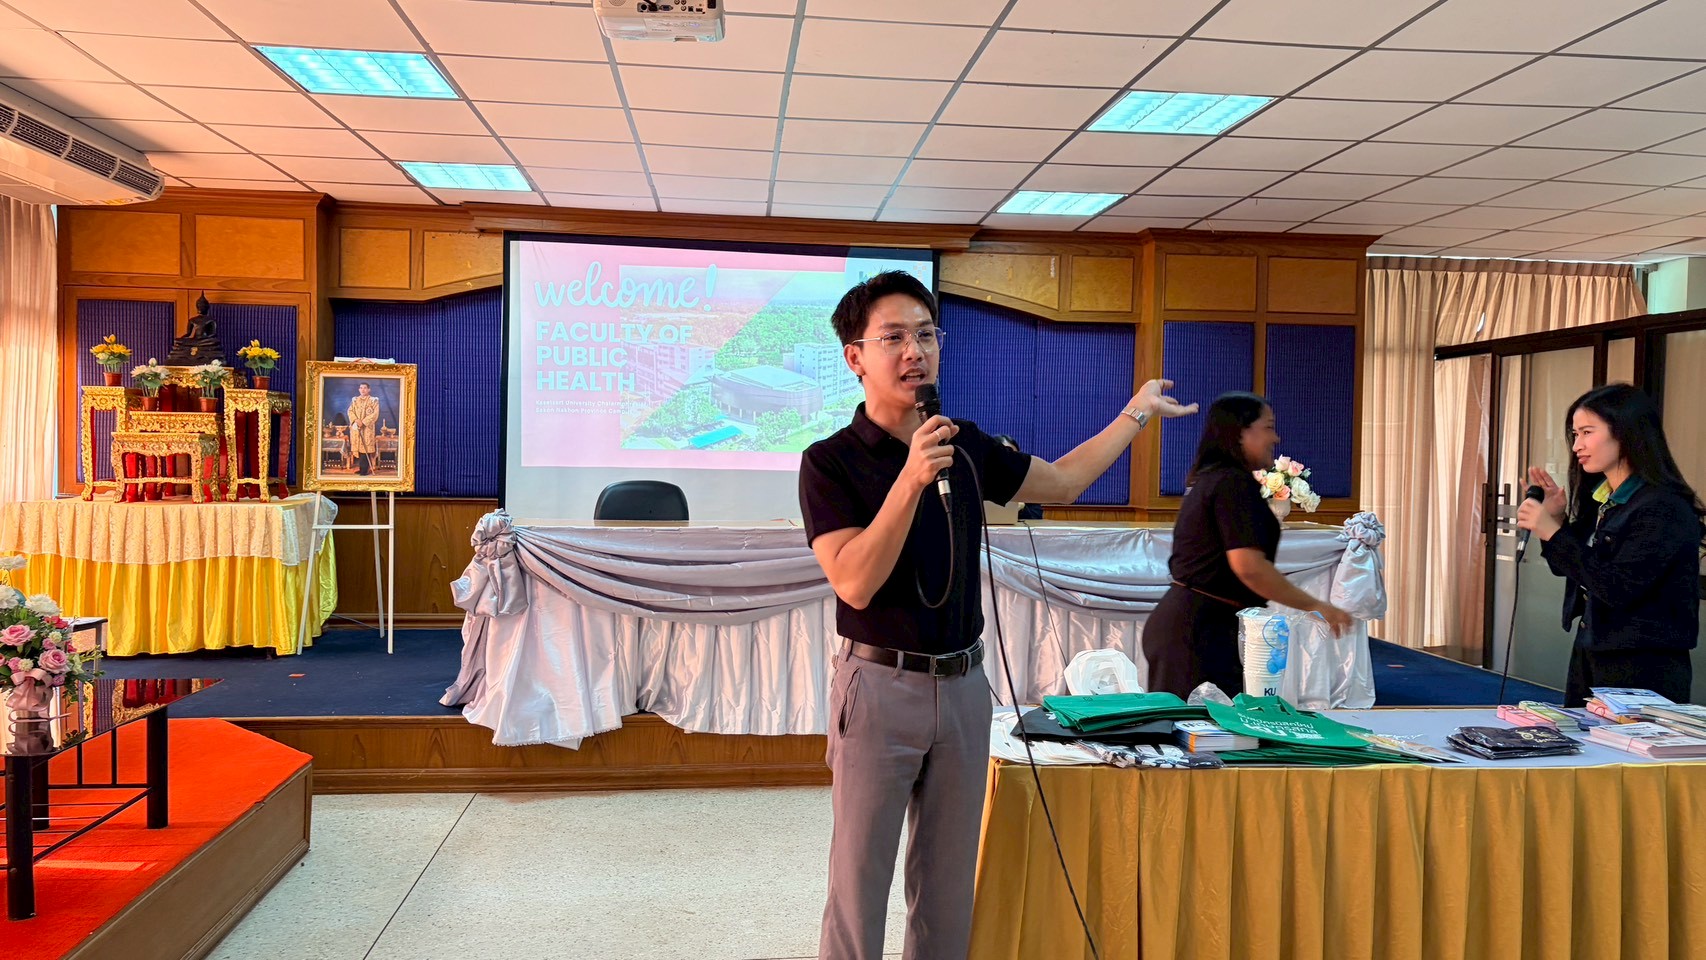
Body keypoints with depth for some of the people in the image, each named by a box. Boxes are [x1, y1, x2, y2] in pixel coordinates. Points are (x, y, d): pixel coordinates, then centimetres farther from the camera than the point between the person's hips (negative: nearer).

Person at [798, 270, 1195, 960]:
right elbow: (855, 583, -21)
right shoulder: (830, 462, -11)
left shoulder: (964, 445, 6)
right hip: (880, 687, -5)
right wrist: (911, 480, -29)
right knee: (859, 883, 2)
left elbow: (1060, 482, 20)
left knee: (948, 884, 15)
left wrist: (1137, 412, 22)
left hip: (962, 684, 5)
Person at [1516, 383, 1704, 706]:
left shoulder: (1664, 509, -17)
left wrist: (1554, 533, -22)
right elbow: (1572, 569, 14)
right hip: (1588, 653, 8)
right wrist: (1557, 518, -1)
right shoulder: (1597, 498, 7)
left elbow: (1616, 589, -24)